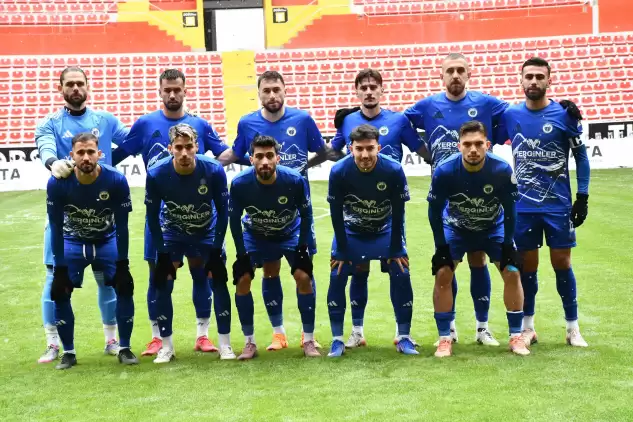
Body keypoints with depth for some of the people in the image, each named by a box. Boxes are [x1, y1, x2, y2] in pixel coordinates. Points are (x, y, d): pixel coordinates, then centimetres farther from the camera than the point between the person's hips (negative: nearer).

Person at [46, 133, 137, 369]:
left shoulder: (116, 180, -26)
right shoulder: (57, 183, -25)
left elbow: (121, 225, -17)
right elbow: (56, 228, -16)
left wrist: (122, 263, -16)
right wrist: (60, 267, -17)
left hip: (107, 241, 0)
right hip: (73, 242, 0)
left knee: (124, 286, -14)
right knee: (59, 291, -12)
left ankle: (124, 349, 2)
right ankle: (68, 352, 4)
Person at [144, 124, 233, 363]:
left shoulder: (214, 171, -26)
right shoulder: (156, 175, -26)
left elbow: (222, 211, -13)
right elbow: (152, 217, -12)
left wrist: (216, 249, -13)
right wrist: (163, 253, -12)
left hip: (207, 233, 0)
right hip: (172, 234, 0)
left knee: (218, 282, -7)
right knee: (162, 285, -7)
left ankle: (225, 344, 4)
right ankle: (166, 346, 7)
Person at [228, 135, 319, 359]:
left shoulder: (295, 180, -32)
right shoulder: (240, 184, -31)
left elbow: (306, 215, -13)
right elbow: (234, 220, -15)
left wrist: (302, 248, -13)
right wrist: (242, 254, -14)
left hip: (290, 233, -1)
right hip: (254, 235, 1)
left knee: (304, 278, -14)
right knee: (242, 281, -11)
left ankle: (308, 340, 1)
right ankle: (250, 343, 3)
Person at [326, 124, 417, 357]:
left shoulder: (394, 171, -28)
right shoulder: (338, 172, -28)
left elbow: (398, 213, -17)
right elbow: (336, 214, -17)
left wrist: (396, 250, -13)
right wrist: (341, 251, -14)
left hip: (385, 230, 0)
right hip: (350, 231, 0)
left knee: (401, 275, -9)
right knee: (337, 277, -9)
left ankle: (404, 338, 4)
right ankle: (337, 340, 2)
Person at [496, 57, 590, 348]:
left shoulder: (564, 114, -4)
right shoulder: (510, 115, 1)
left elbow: (581, 156, 1)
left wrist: (582, 197, -3)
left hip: (558, 205, -2)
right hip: (523, 206, 2)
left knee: (562, 263, 3)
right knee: (527, 265, 8)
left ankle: (573, 328, 15)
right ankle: (527, 327, 21)